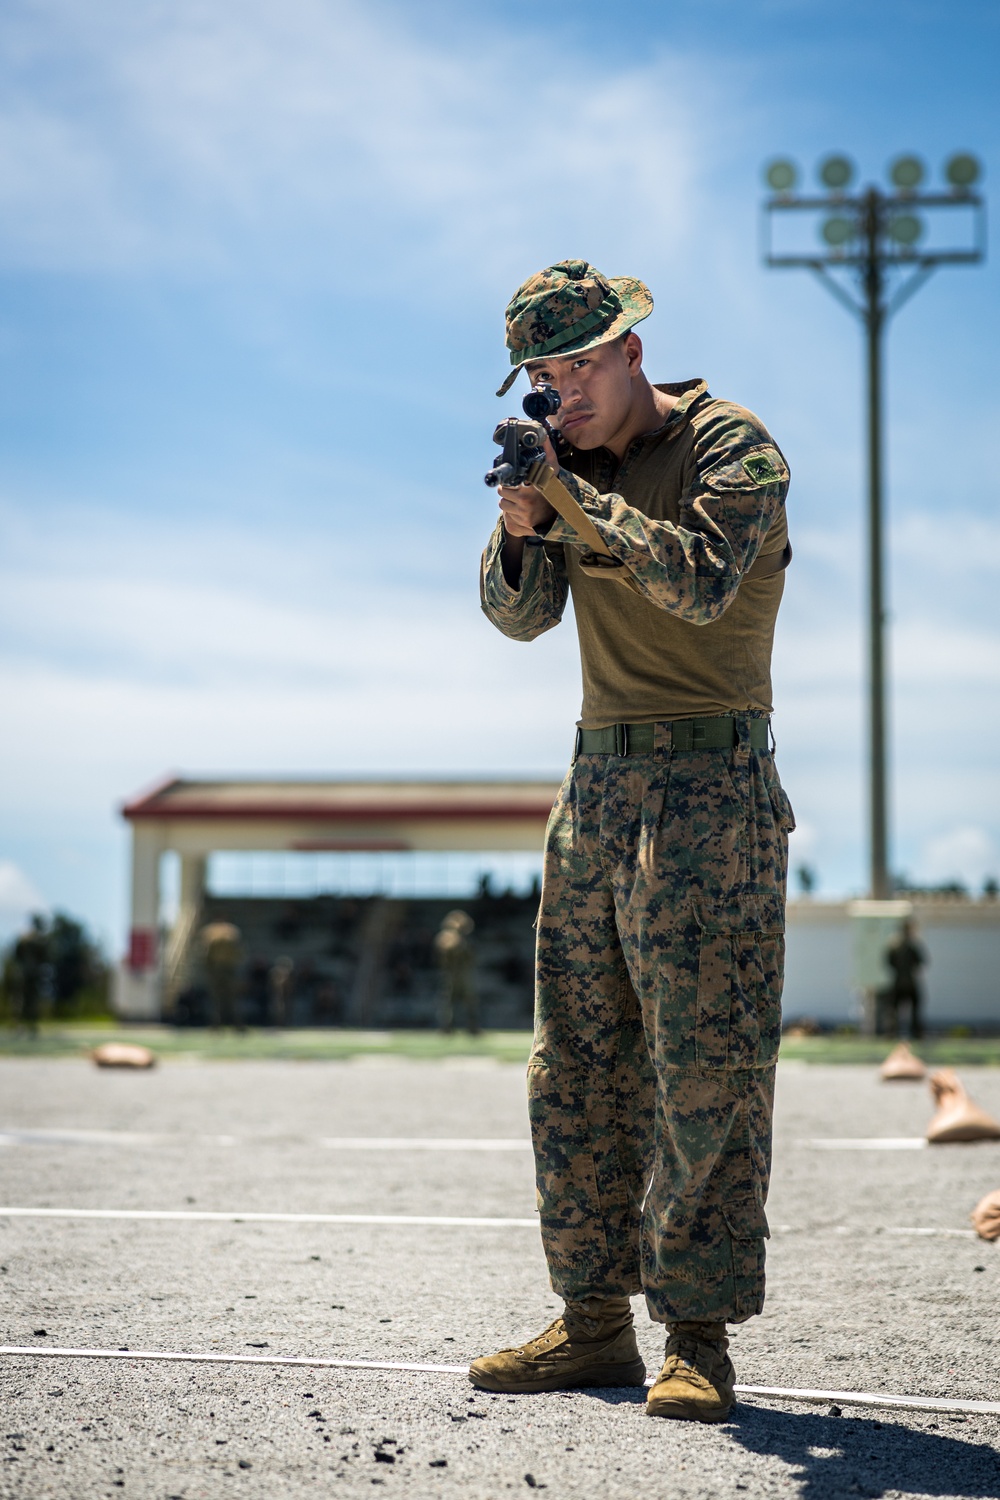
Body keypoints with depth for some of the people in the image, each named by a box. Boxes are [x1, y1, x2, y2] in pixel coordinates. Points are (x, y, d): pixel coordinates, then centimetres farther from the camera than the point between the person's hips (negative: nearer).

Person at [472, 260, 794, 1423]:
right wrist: (520, 527, -10)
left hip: (707, 782, -7)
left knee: (705, 1069, -7)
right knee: (576, 1067, 8)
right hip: (598, 774, 7)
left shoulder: (729, 445, -7)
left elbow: (702, 582, -24)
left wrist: (573, 497, -22)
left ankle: (698, 1336, -2)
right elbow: (520, 615, 8)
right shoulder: (575, 459, 13)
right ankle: (593, 1319, 15)